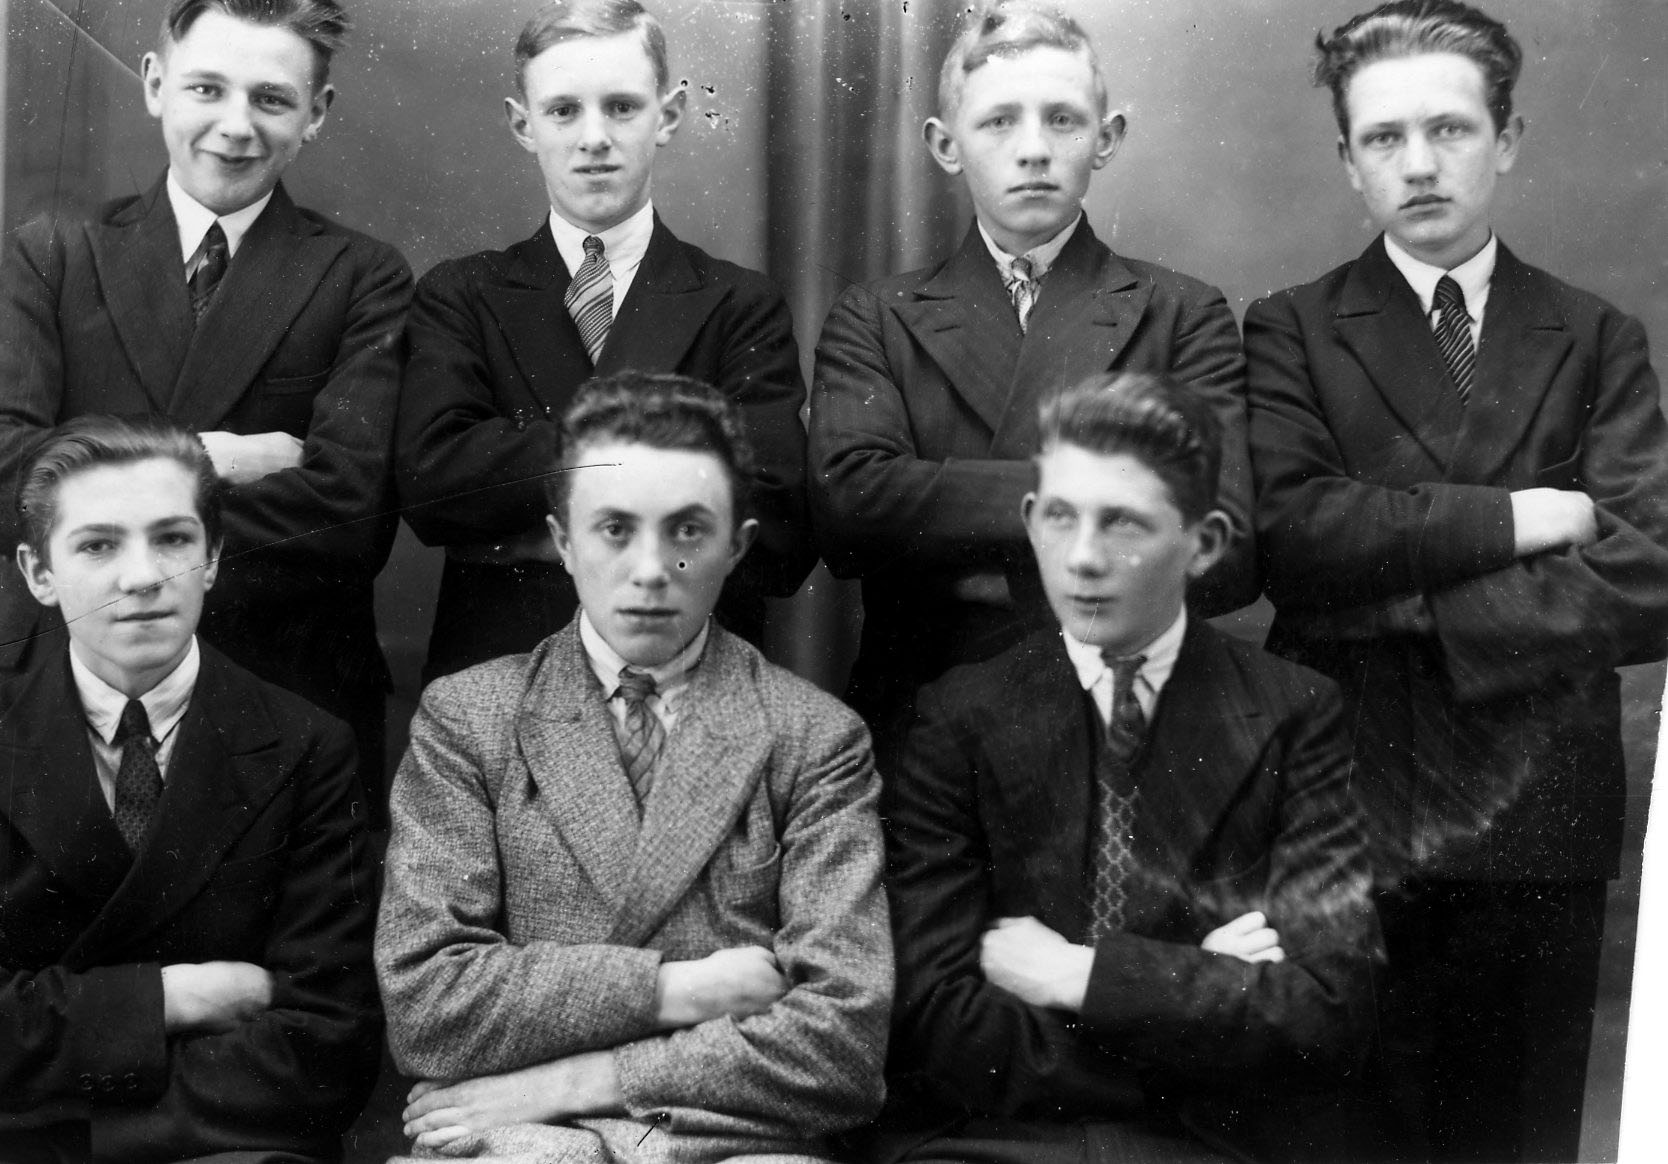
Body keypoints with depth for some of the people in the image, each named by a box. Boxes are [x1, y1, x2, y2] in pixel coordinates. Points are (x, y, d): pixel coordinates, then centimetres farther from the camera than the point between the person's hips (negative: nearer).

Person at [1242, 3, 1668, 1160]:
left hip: (1540, 816, 1)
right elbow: (1286, 534, -14)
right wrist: (1512, 518, -12)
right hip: (1343, 803, -1)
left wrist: (1414, 604, -12)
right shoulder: (1292, 331, 3)